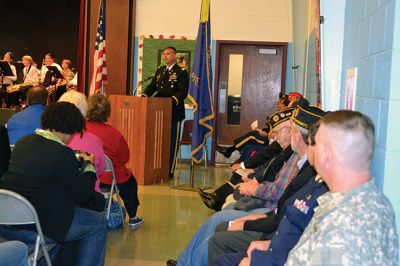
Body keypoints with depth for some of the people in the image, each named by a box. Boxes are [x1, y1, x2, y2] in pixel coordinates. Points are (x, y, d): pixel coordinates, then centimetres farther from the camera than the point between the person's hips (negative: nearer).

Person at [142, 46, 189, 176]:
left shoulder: (182, 72, -5)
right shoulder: (159, 70, 16)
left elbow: (183, 92, -14)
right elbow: (152, 86, 13)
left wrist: (174, 100, -30)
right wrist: (144, 95, -6)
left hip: (174, 112, -6)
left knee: (172, 142, 2)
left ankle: (169, 171, 8)